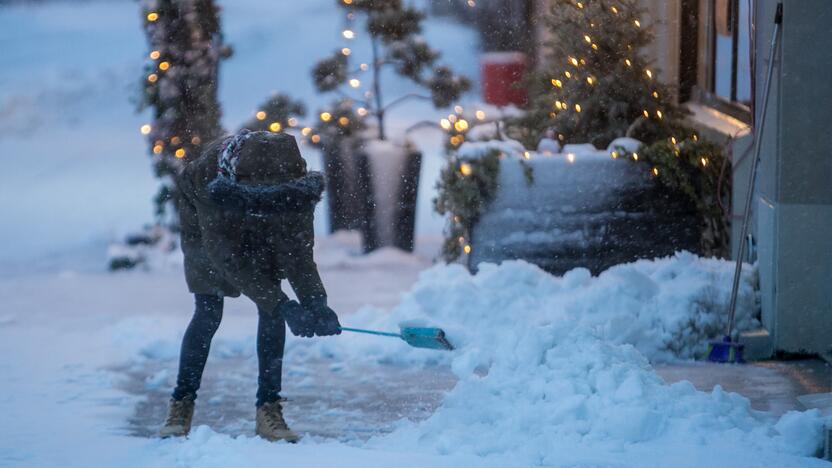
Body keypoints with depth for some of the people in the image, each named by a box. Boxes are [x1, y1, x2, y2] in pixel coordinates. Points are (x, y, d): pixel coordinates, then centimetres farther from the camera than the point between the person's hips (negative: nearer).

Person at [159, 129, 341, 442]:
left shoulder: (294, 181, -34)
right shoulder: (211, 178, -43)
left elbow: (298, 251, -25)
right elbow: (226, 255, -38)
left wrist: (314, 301, -41)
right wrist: (281, 305, -41)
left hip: (265, 232, 2)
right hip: (208, 228, -2)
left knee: (271, 311, -10)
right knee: (208, 314, -9)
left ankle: (269, 410, -6)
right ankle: (181, 405, 5)